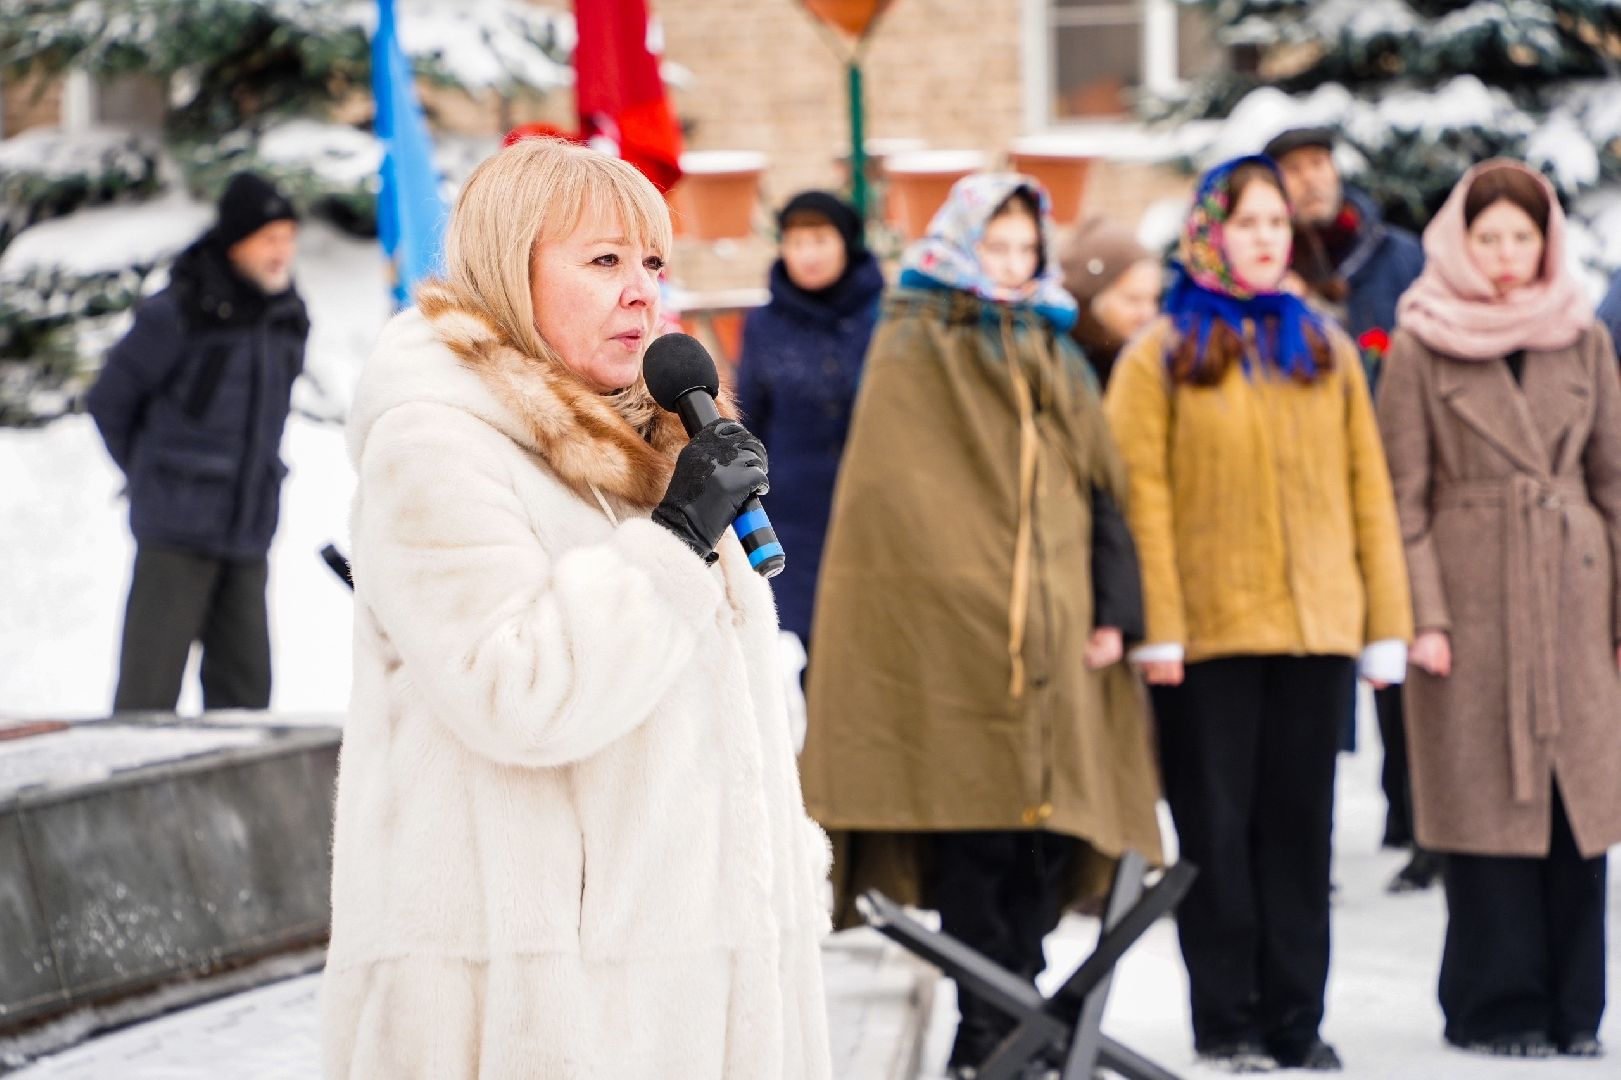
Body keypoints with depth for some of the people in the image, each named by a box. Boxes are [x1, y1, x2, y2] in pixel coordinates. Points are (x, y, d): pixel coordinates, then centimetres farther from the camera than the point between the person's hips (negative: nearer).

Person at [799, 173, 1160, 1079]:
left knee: (1044, 833, 1)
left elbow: (1100, 486, 15)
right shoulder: (910, 352, 3)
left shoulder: (1057, 356, 18)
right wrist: (956, 594, -11)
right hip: (949, 631, -5)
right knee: (971, 828, -6)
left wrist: (1114, 609, 4)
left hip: (1050, 631, 5)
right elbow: (893, 496, -2)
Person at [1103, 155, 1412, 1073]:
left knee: (1301, 827, 7)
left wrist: (1388, 621, 4)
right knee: (1217, 830, 2)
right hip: (1210, 626, -3)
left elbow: (1367, 489, 10)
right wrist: (1156, 627, -14)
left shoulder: (1326, 350, 12)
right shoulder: (1161, 356, 1)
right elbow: (1142, 498, -6)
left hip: (1315, 625, 3)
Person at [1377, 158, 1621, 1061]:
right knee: (1487, 802, -2)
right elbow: (1404, 494, 0)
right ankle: (1498, 1006, 7)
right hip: (1475, 600, -3)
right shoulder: (1422, 344, 2)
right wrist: (1423, 614, -9)